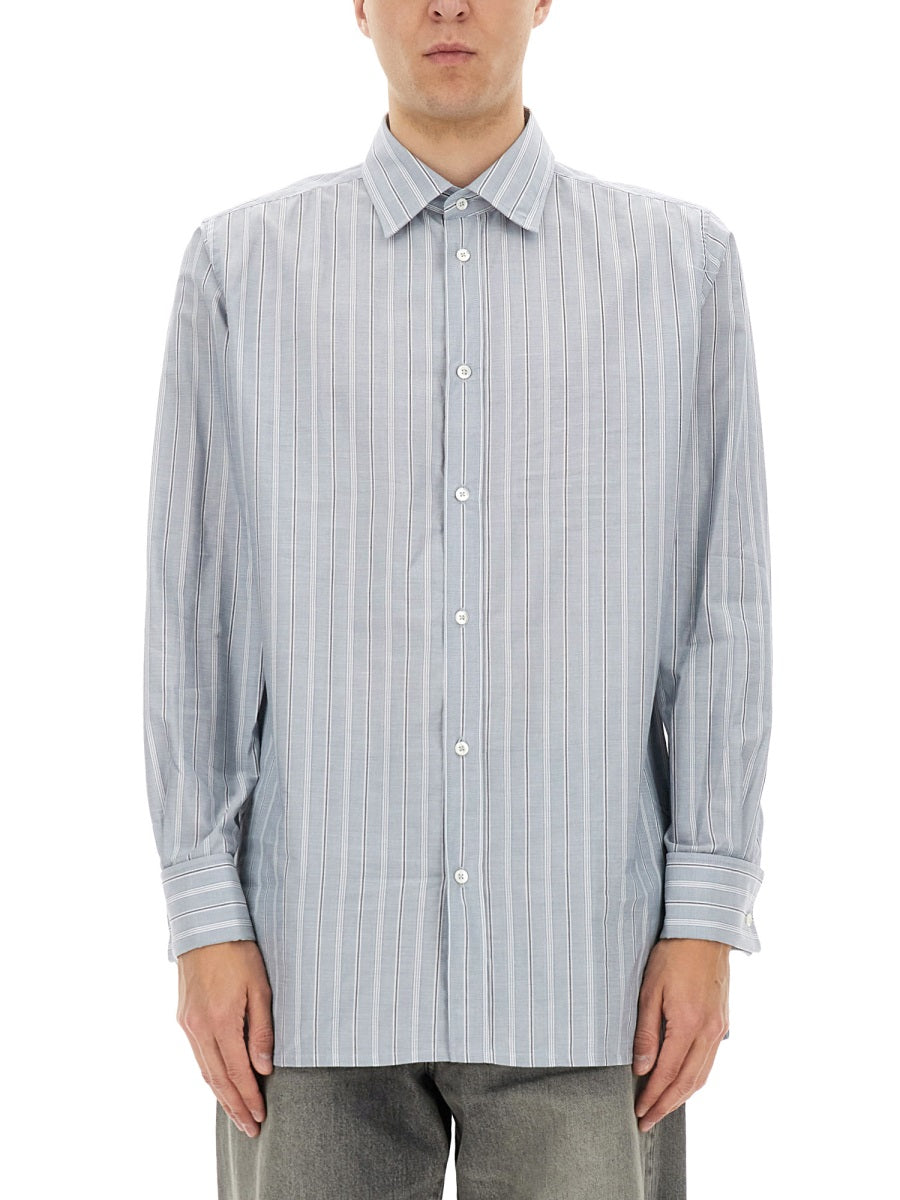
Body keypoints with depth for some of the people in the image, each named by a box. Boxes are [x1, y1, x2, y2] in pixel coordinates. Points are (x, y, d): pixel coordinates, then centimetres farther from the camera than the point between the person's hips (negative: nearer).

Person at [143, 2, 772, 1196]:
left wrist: (707, 919, -3)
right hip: (321, 955, 0)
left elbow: (723, 605, 3)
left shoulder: (681, 258, 4)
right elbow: (193, 609, 3)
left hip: (579, 965, 0)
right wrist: (204, 918, -2)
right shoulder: (240, 263, 4)